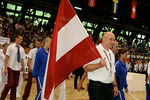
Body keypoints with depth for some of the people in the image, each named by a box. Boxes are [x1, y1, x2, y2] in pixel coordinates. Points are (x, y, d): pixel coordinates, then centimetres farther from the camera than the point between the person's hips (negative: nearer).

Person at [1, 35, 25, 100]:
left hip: (17, 69, 5)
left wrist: (23, 70, 12)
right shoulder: (10, 47, -5)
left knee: (15, 85, 6)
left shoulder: (21, 49, 9)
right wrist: (5, 68, -15)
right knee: (10, 83, -11)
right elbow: (7, 58, -8)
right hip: (11, 68, -5)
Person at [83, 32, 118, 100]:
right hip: (97, 87, -7)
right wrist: (99, 65, -30)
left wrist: (115, 85, 18)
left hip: (109, 87, 8)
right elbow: (86, 68, -17)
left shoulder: (111, 53, 19)